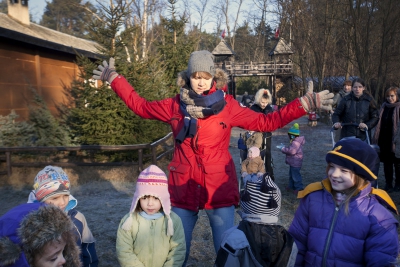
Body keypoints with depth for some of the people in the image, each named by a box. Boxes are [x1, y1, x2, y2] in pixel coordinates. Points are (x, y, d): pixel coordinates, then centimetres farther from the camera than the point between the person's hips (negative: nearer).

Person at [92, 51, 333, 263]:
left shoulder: (227, 105, -4)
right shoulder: (175, 105, 1)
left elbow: (266, 122, -2)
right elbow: (140, 106, 13)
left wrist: (305, 104, -8)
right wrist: (114, 78, 14)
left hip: (220, 188, -1)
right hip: (184, 188, 2)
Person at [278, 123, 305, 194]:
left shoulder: (295, 142, -24)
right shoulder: (295, 141, 11)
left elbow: (291, 151, -33)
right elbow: (290, 149, 16)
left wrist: (283, 149, -23)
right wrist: (284, 147, 3)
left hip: (295, 163, -11)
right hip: (293, 162, 11)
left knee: (296, 175, -1)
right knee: (291, 175, 22)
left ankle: (299, 188, 9)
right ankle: (291, 186, 34)